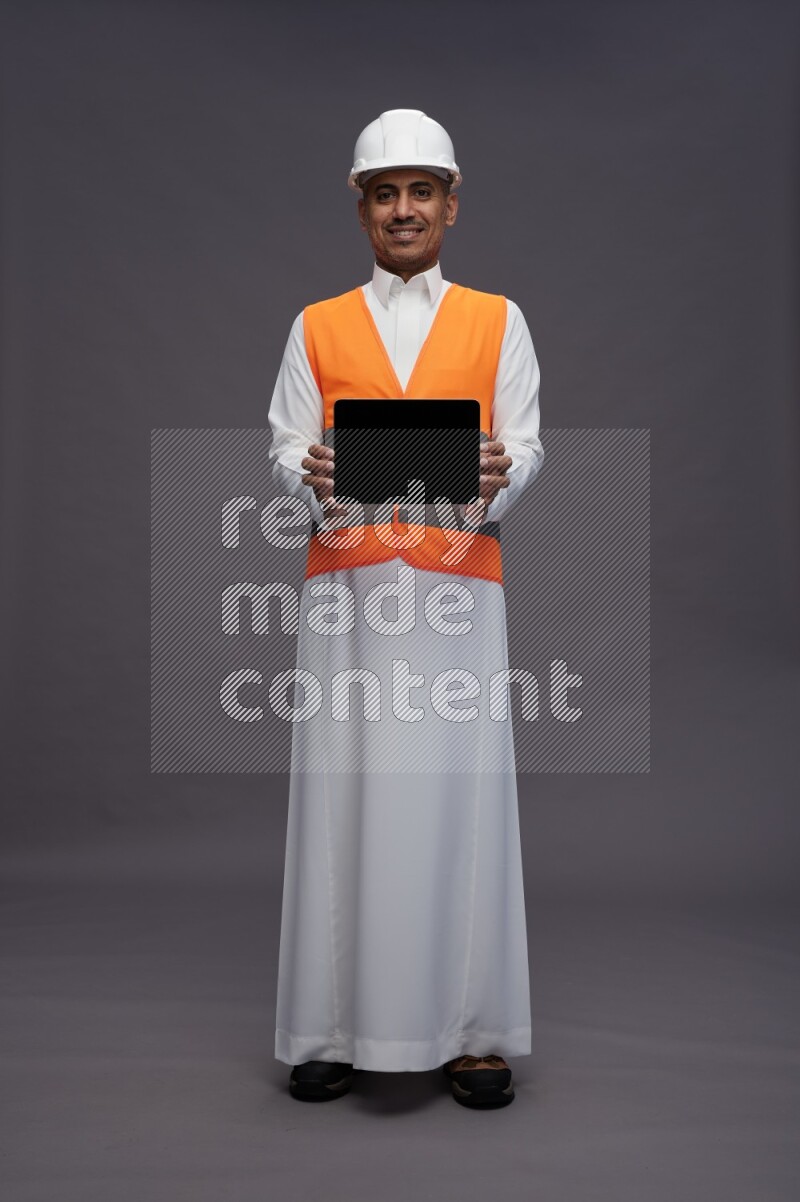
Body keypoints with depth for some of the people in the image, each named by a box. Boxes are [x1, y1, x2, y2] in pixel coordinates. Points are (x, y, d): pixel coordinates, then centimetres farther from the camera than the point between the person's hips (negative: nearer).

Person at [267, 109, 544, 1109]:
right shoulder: (316, 327, 15)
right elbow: (283, 449, 6)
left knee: (458, 791, -2)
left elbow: (525, 446, 5)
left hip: (457, 585, 0)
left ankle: (468, 1030, 8)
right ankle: (334, 1027, 8)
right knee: (343, 795, -1)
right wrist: (310, 474, -17)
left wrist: (496, 473, -18)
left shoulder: (497, 321, 14)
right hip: (346, 584, 1)